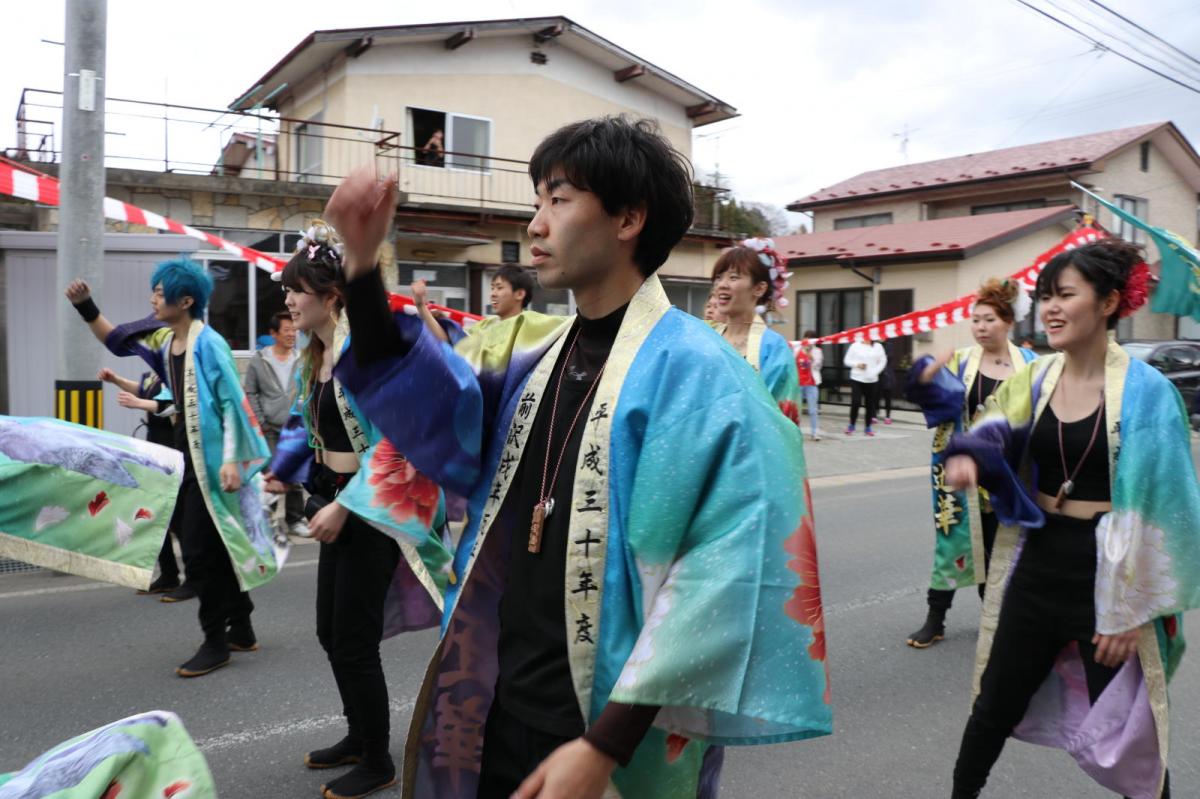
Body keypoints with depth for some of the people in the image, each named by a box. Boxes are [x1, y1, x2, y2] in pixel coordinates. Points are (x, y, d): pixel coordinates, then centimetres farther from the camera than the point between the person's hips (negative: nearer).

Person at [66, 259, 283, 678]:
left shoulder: (208, 343, -16)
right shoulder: (163, 340, 7)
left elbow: (232, 404, -18)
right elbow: (115, 339, 22)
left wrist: (231, 460, -23)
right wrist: (85, 307, 9)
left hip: (211, 457, -8)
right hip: (187, 454, 8)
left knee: (199, 551, -3)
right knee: (216, 547, 15)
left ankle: (216, 643, 11)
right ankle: (241, 629, 28)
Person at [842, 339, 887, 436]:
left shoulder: (878, 346, 3)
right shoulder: (855, 346, -1)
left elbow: (883, 361, 5)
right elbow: (847, 360, 3)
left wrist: (875, 372, -8)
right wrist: (857, 364, -14)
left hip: (872, 380, 2)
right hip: (857, 379, -2)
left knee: (870, 404, 7)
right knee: (855, 402, -9)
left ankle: (868, 427, 19)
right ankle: (852, 425, 9)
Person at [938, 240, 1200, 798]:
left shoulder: (1144, 391, -11)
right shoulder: (1034, 380, 3)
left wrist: (1132, 611, -13)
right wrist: (966, 457, -20)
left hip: (1108, 579, -4)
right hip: (1037, 565, 4)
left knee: (1125, 731, 11)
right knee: (996, 706, 16)